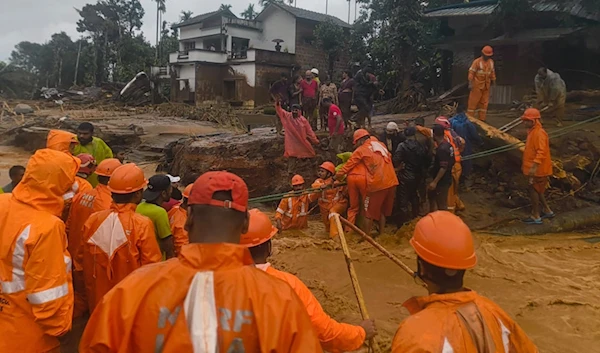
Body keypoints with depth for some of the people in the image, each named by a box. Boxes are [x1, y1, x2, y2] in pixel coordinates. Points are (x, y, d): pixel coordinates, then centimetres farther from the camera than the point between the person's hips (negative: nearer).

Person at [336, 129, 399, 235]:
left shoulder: (361, 150, 0)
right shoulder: (381, 145, 15)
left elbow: (349, 164, -1)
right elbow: (389, 157, 19)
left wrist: (339, 174, 6)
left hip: (377, 184, -6)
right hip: (391, 182, 6)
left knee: (370, 211, 6)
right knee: (383, 210, 18)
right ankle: (381, 234, 22)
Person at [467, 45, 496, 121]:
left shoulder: (491, 62, 7)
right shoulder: (477, 61, -11)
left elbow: (492, 72, 18)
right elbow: (471, 72, -15)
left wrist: (493, 80, 20)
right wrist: (470, 83, -21)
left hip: (486, 86, 6)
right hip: (477, 85, -6)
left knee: (484, 102, 7)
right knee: (473, 101, -5)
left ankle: (482, 119, 12)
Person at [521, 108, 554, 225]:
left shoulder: (539, 133, -20)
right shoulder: (532, 131, 11)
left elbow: (541, 152, -29)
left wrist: (534, 166, -37)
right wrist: (525, 164, 24)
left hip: (539, 169, -10)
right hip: (534, 168, 10)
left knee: (533, 190, -2)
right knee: (537, 190, 19)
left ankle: (535, 216, 8)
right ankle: (547, 211, 32)